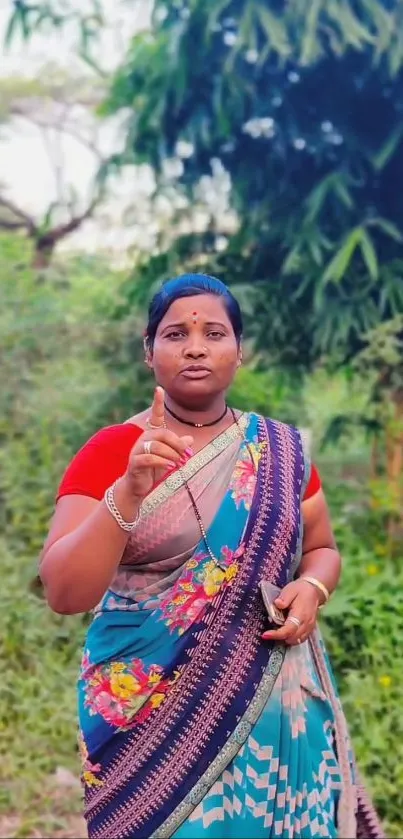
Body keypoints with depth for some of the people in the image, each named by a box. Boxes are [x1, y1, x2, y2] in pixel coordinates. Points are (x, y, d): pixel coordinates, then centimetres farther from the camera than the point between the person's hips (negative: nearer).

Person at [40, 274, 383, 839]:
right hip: (151, 710, -2)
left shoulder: (281, 449, 3)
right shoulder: (109, 452, -7)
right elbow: (64, 593, -16)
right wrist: (129, 491, -29)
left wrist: (311, 588, -7)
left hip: (271, 704, 3)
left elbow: (321, 548, 15)